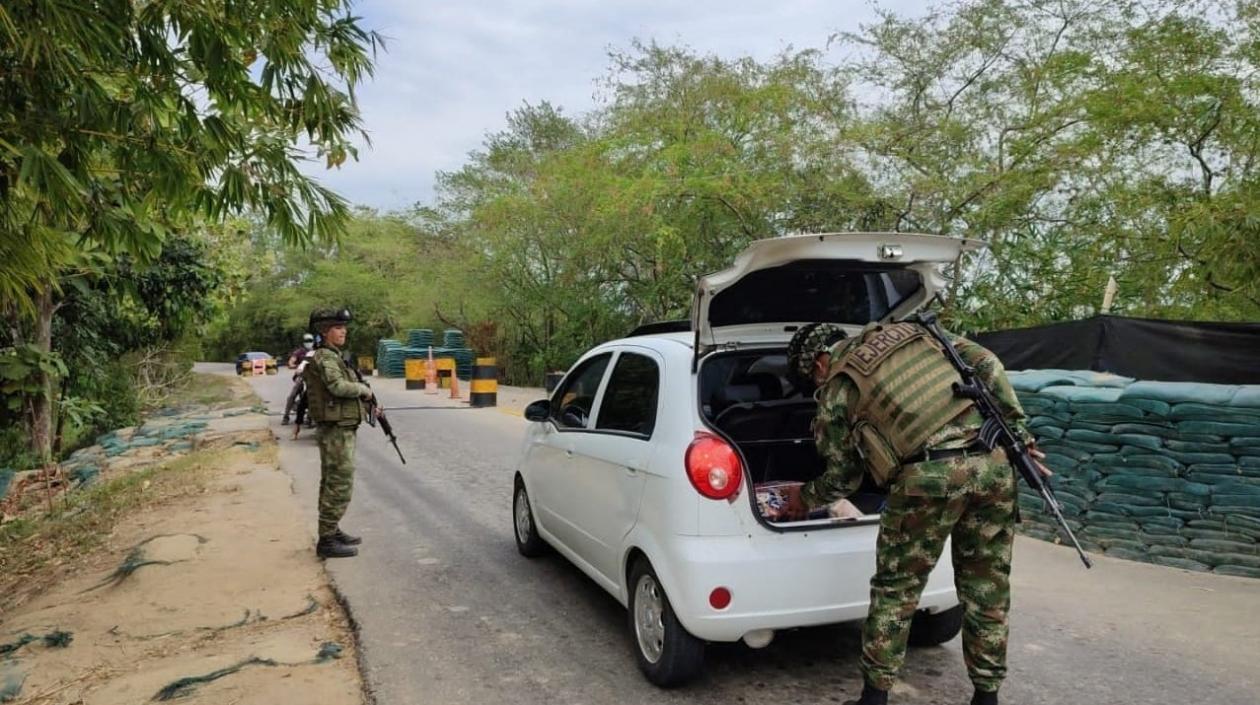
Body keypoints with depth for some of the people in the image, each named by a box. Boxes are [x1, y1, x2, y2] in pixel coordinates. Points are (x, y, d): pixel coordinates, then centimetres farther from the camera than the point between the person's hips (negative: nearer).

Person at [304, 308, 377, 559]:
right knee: (339, 485, -7)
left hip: (339, 430, 10)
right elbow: (338, 386, -29)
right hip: (337, 431, -10)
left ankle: (332, 531, 27)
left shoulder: (333, 356, 16)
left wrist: (367, 403, 8)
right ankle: (327, 541, -2)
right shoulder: (324, 357, -14)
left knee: (332, 484, 17)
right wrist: (364, 389, -13)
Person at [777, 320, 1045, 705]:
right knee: (986, 586, 18)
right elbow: (987, 363, 14)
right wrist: (1017, 429, 15)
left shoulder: (837, 391, 11)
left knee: (895, 589, 12)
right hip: (992, 459, 5)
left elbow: (844, 476, 18)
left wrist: (804, 498, 36)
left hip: (930, 475, -5)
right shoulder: (911, 330, 23)